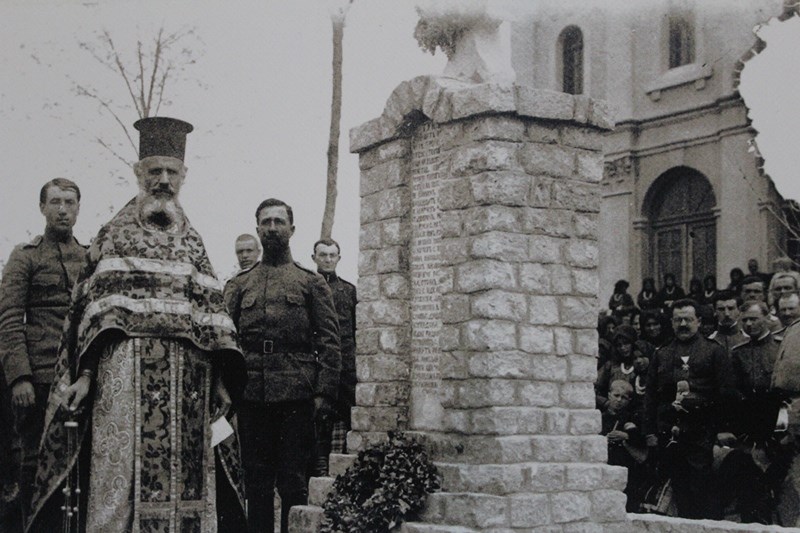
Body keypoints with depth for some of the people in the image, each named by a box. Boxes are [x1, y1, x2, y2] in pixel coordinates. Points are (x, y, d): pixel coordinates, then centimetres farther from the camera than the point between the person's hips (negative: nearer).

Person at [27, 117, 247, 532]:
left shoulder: (191, 241, 20)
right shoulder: (116, 235, 9)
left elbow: (210, 317, 15)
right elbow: (98, 308, -1)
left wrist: (221, 380, 5)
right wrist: (86, 373, -12)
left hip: (188, 386, 4)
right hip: (126, 378, -3)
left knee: (184, 486, 1)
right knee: (120, 483, -7)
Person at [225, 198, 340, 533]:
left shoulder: (312, 282, 8)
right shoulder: (241, 285, 15)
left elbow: (329, 342, 2)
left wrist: (324, 394, -8)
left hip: (297, 396, -2)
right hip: (252, 397, 2)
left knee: (293, 481, 1)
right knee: (257, 481, 8)